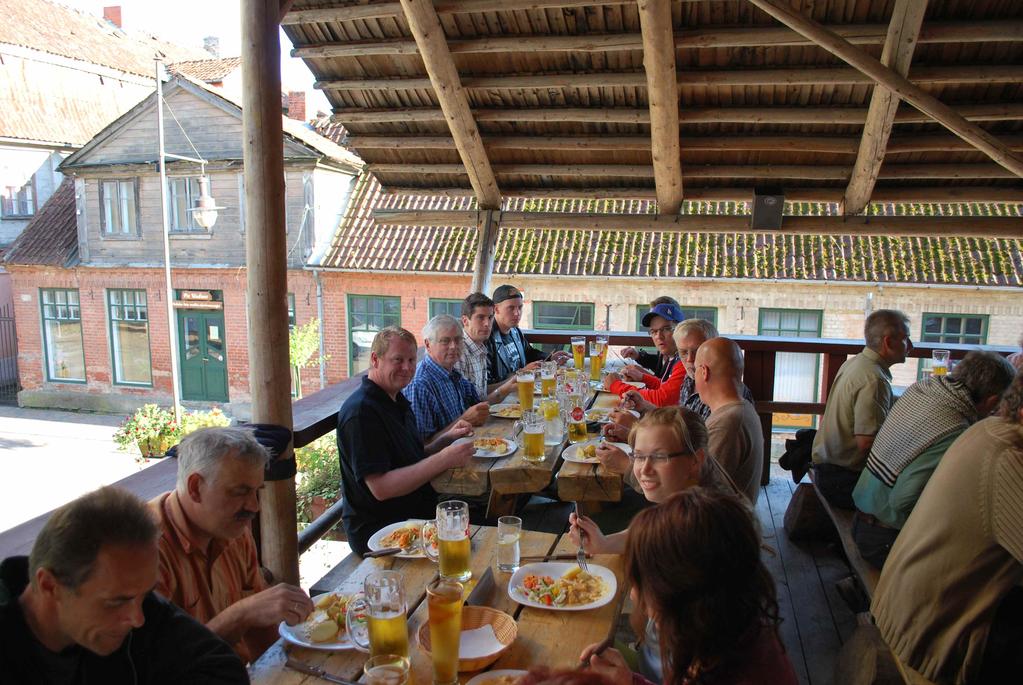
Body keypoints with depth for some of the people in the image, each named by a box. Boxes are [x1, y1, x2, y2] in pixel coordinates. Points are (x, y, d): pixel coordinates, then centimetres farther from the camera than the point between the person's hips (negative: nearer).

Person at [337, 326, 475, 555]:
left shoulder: (396, 399, 12)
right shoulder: (361, 411, -19)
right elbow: (381, 488, -24)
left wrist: (447, 438, 1)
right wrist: (444, 460, -25)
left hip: (418, 514, 9)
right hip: (377, 532, -9)